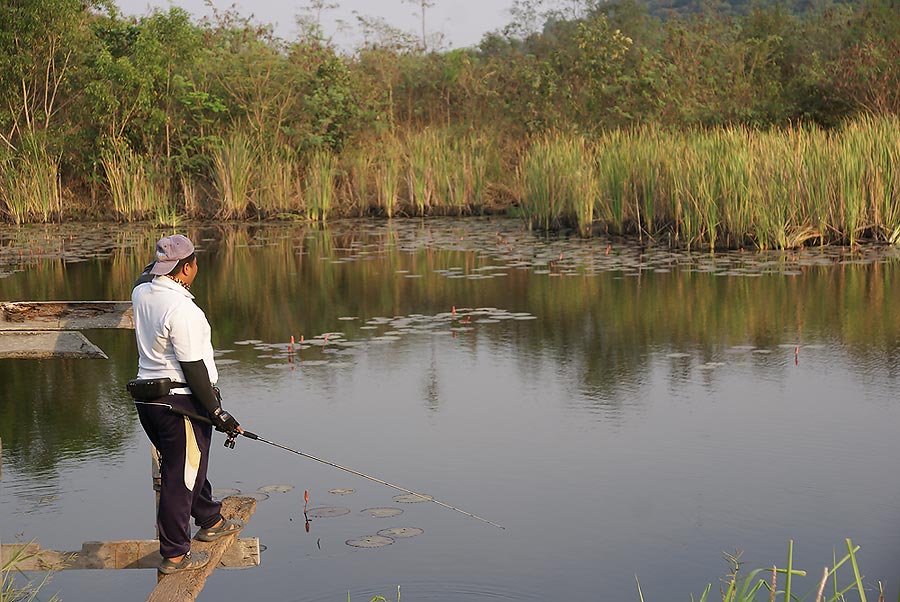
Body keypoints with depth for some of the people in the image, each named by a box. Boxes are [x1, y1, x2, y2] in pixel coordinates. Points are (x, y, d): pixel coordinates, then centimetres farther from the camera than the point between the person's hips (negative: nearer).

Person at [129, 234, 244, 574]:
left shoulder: (141, 293, 4)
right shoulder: (181, 309, -22)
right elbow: (193, 368, -21)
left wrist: (162, 256, 26)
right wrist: (217, 411, -16)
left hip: (147, 398, 9)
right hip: (180, 402, -9)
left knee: (189, 464, 25)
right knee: (181, 476, 0)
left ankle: (210, 522, 43)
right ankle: (174, 555, 6)